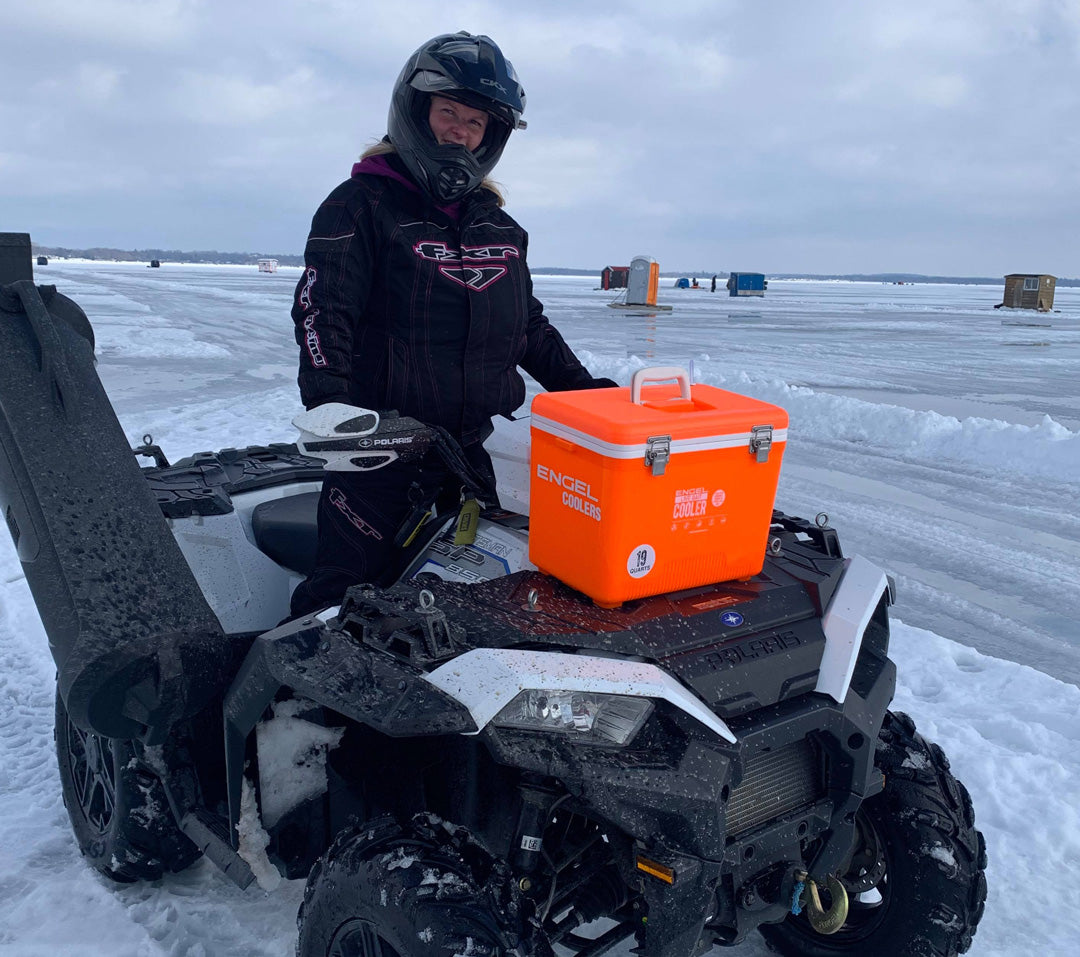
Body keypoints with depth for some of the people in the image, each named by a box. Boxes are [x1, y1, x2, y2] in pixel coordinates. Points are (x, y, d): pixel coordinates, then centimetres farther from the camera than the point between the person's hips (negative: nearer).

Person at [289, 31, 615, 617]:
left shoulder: (498, 223, 15)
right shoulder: (361, 205, -2)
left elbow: (528, 325, 22)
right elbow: (322, 316, -12)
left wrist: (584, 388, 15)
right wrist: (331, 410, -27)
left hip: (480, 448, 6)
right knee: (345, 600, -6)